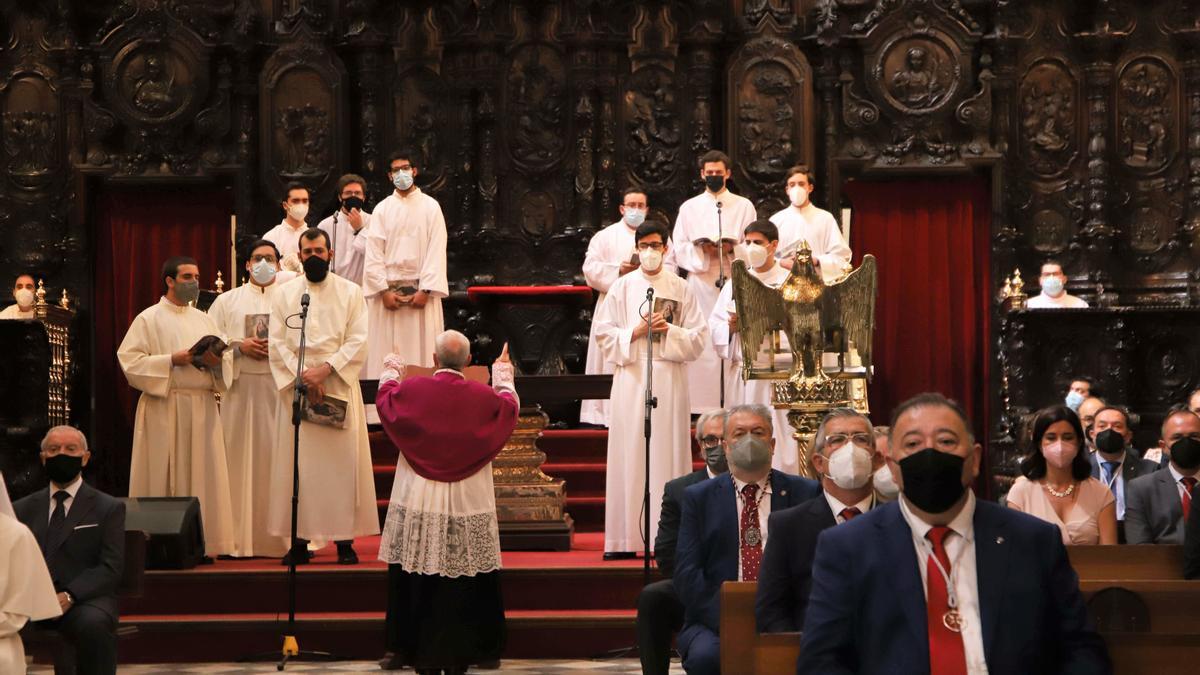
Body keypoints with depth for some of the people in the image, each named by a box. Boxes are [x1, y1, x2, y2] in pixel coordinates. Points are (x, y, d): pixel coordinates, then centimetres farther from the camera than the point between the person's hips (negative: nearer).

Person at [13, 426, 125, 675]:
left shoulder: (109, 508, 12)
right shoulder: (23, 509, 22)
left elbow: (111, 567, 1)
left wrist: (69, 596, -17)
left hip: (84, 599, -2)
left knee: (94, 624, -37)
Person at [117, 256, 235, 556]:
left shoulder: (205, 320, 16)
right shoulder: (149, 319, 2)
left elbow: (228, 361, 14)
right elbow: (130, 361, -7)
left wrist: (216, 361, -9)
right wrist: (172, 360, -15)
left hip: (202, 407, 5)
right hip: (164, 408, -4)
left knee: (202, 476, 2)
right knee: (163, 478, -4)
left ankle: (200, 542, 6)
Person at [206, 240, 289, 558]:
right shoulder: (227, 300, 17)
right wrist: (240, 345, -6)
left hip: (281, 387, -1)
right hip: (241, 388, 1)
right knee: (242, 458, -3)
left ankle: (287, 535, -4)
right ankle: (241, 538, 0)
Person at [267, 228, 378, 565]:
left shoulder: (350, 292, 7)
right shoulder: (284, 294, 11)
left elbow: (358, 341, -1)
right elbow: (277, 344, 3)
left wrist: (326, 369, -14)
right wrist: (302, 375, -11)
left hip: (339, 388, -1)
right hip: (295, 387, 1)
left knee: (343, 461, -4)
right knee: (297, 463, -2)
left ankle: (345, 540, 0)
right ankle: (299, 540, 1)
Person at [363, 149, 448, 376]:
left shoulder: (430, 207, 6)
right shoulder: (382, 209, 9)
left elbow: (436, 252, -1)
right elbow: (374, 253, 3)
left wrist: (425, 290, -11)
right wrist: (384, 291, -8)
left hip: (421, 289, -1)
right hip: (388, 288, 1)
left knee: (421, 349, -4)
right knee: (386, 351, -2)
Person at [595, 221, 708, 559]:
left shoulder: (681, 289, 9)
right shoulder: (622, 287, 9)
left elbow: (698, 338, 6)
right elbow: (604, 334, 5)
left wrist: (669, 331, -9)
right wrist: (636, 332, -8)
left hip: (669, 379, 0)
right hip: (630, 378, 0)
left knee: (667, 453, -3)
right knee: (629, 455, -3)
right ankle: (625, 538, -3)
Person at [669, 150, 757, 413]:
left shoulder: (744, 206, 13)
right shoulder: (689, 208, 14)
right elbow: (679, 250, 7)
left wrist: (732, 248, -10)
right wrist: (702, 250, -11)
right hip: (701, 284, 0)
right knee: (703, 345, -7)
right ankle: (705, 407, -7)